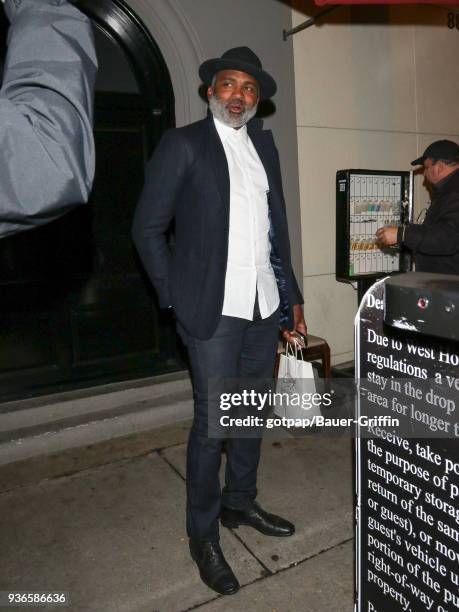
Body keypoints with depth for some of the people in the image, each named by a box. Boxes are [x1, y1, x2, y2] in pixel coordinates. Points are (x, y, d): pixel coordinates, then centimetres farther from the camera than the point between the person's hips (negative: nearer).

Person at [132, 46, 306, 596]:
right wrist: (176, 297, -6)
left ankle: (239, 503, 38)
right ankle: (202, 534, 23)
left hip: (265, 305, 6)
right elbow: (148, 227, -3)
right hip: (216, 309, -6)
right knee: (213, 422, 1)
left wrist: (291, 295, 13)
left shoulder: (263, 144, 14)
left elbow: (277, 225, 16)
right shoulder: (183, 144, -2)